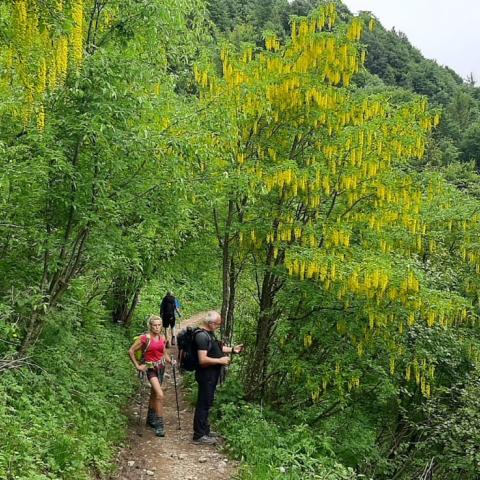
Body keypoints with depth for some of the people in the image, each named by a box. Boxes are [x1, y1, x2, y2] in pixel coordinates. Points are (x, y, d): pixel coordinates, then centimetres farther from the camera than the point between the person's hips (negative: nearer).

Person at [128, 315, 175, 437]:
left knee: (154, 394, 19)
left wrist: (170, 361, 1)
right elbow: (131, 351, -9)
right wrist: (137, 366, -10)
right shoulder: (145, 338, -14)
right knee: (160, 395, -17)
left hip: (161, 367, 6)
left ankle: (151, 419, 37)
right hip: (151, 368, -6)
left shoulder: (162, 338, 4)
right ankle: (159, 425, -10)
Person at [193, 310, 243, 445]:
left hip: (211, 374, 10)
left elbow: (216, 347, 23)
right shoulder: (202, 336, -23)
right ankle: (199, 435, 9)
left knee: (207, 403, 19)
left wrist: (232, 349, 12)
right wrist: (220, 360, -21)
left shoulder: (209, 333, 9)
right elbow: (203, 360, -28)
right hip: (206, 375, -10)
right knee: (203, 403, -1)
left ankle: (204, 429, 32)